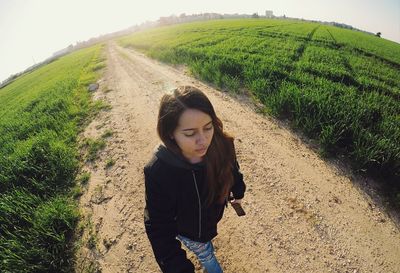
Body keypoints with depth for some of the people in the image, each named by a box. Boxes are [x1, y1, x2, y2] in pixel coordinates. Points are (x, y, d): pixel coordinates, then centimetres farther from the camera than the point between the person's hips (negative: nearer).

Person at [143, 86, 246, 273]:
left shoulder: (222, 145, -32)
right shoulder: (157, 172, -40)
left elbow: (232, 170, -8)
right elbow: (159, 228, -27)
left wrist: (238, 192, 10)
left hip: (214, 213, 3)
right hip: (188, 229, -2)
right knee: (205, 255, 28)